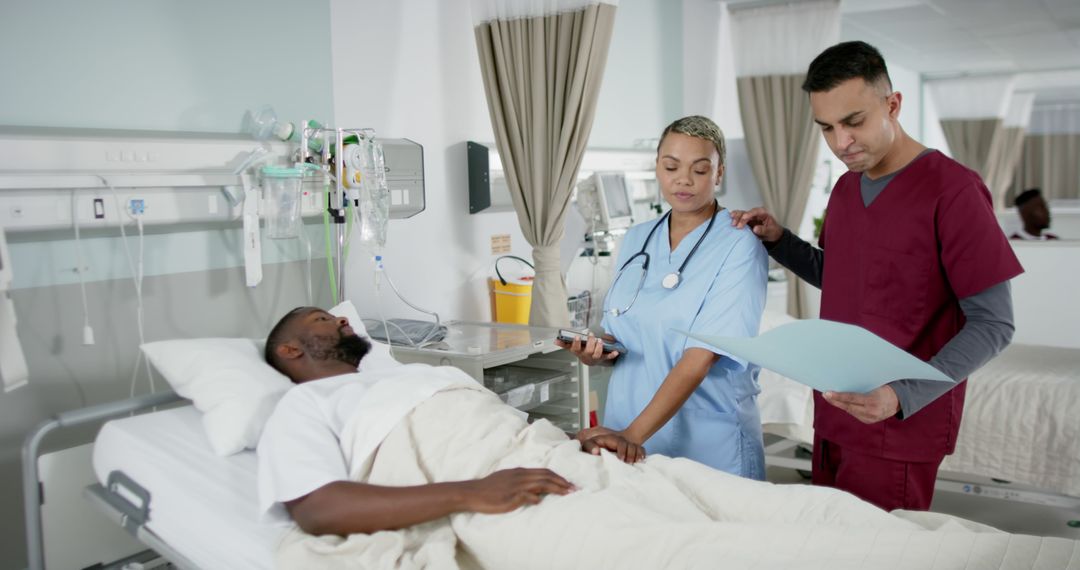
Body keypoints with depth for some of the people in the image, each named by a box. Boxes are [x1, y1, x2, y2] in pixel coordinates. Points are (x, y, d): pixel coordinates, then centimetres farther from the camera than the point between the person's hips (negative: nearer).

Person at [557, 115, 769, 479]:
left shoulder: (739, 247, -11)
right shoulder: (635, 240, 6)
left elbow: (701, 356, -20)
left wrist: (634, 433, -29)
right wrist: (596, 351, -7)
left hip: (709, 446, -4)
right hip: (627, 432, 5)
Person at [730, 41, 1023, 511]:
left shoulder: (951, 190, -15)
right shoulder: (846, 187, 8)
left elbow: (992, 324, -15)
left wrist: (903, 396, -27)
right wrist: (777, 240, 4)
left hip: (898, 430, -7)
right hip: (833, 418, 7)